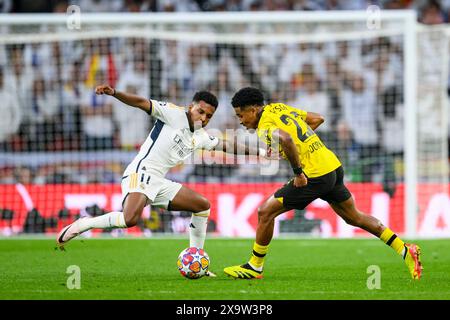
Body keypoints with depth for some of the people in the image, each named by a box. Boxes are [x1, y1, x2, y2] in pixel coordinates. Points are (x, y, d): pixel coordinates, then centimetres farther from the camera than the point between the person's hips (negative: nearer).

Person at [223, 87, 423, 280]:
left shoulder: (265, 126, -13)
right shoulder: (279, 108, 14)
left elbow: (285, 139, -36)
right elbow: (317, 119, 23)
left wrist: (298, 172, -25)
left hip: (315, 176, -9)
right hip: (334, 167, 9)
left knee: (266, 212, -2)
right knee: (354, 217, 23)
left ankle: (255, 267, 9)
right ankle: (406, 251, 23)